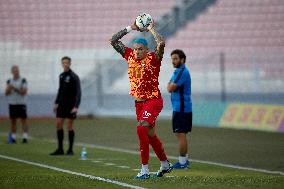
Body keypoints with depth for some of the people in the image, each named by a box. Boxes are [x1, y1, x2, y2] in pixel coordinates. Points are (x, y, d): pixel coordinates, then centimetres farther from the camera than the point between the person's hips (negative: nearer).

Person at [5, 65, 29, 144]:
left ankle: (25, 137, -10)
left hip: (21, 104, -4)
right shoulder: (9, 81, 10)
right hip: (12, 104, 4)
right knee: (13, 121, 5)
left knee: (23, 120, -7)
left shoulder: (23, 80, -2)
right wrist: (9, 88, -13)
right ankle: (13, 138, 8)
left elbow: (24, 92, -11)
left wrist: (15, 89, -18)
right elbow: (6, 93, 8)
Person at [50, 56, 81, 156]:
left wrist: (76, 106, -20)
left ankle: (70, 150, 5)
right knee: (58, 124, 2)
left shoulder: (74, 77, -10)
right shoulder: (61, 76, 11)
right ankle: (60, 149, 8)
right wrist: (56, 103, 15)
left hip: (71, 105, -7)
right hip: (62, 104, 7)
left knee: (69, 126, -3)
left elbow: (78, 92, -13)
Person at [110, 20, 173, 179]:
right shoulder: (131, 56, 4)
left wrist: (151, 29, -16)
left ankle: (145, 170, -22)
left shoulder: (153, 58, -11)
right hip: (139, 102, 7)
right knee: (150, 134, 17)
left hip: (153, 100, -7)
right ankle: (165, 165, 36)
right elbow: (114, 41, 6)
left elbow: (161, 43, -29)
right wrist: (130, 28, 1)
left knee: (141, 128, -24)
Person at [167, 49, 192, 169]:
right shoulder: (178, 71, 18)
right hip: (179, 108, 10)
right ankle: (184, 160, 20)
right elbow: (170, 88, 22)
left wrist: (171, 84, 2)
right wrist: (171, 85, 2)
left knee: (181, 135, -8)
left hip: (181, 109, -10)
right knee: (180, 135, 14)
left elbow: (170, 88, -18)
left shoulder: (182, 72, -15)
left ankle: (182, 162, -6)